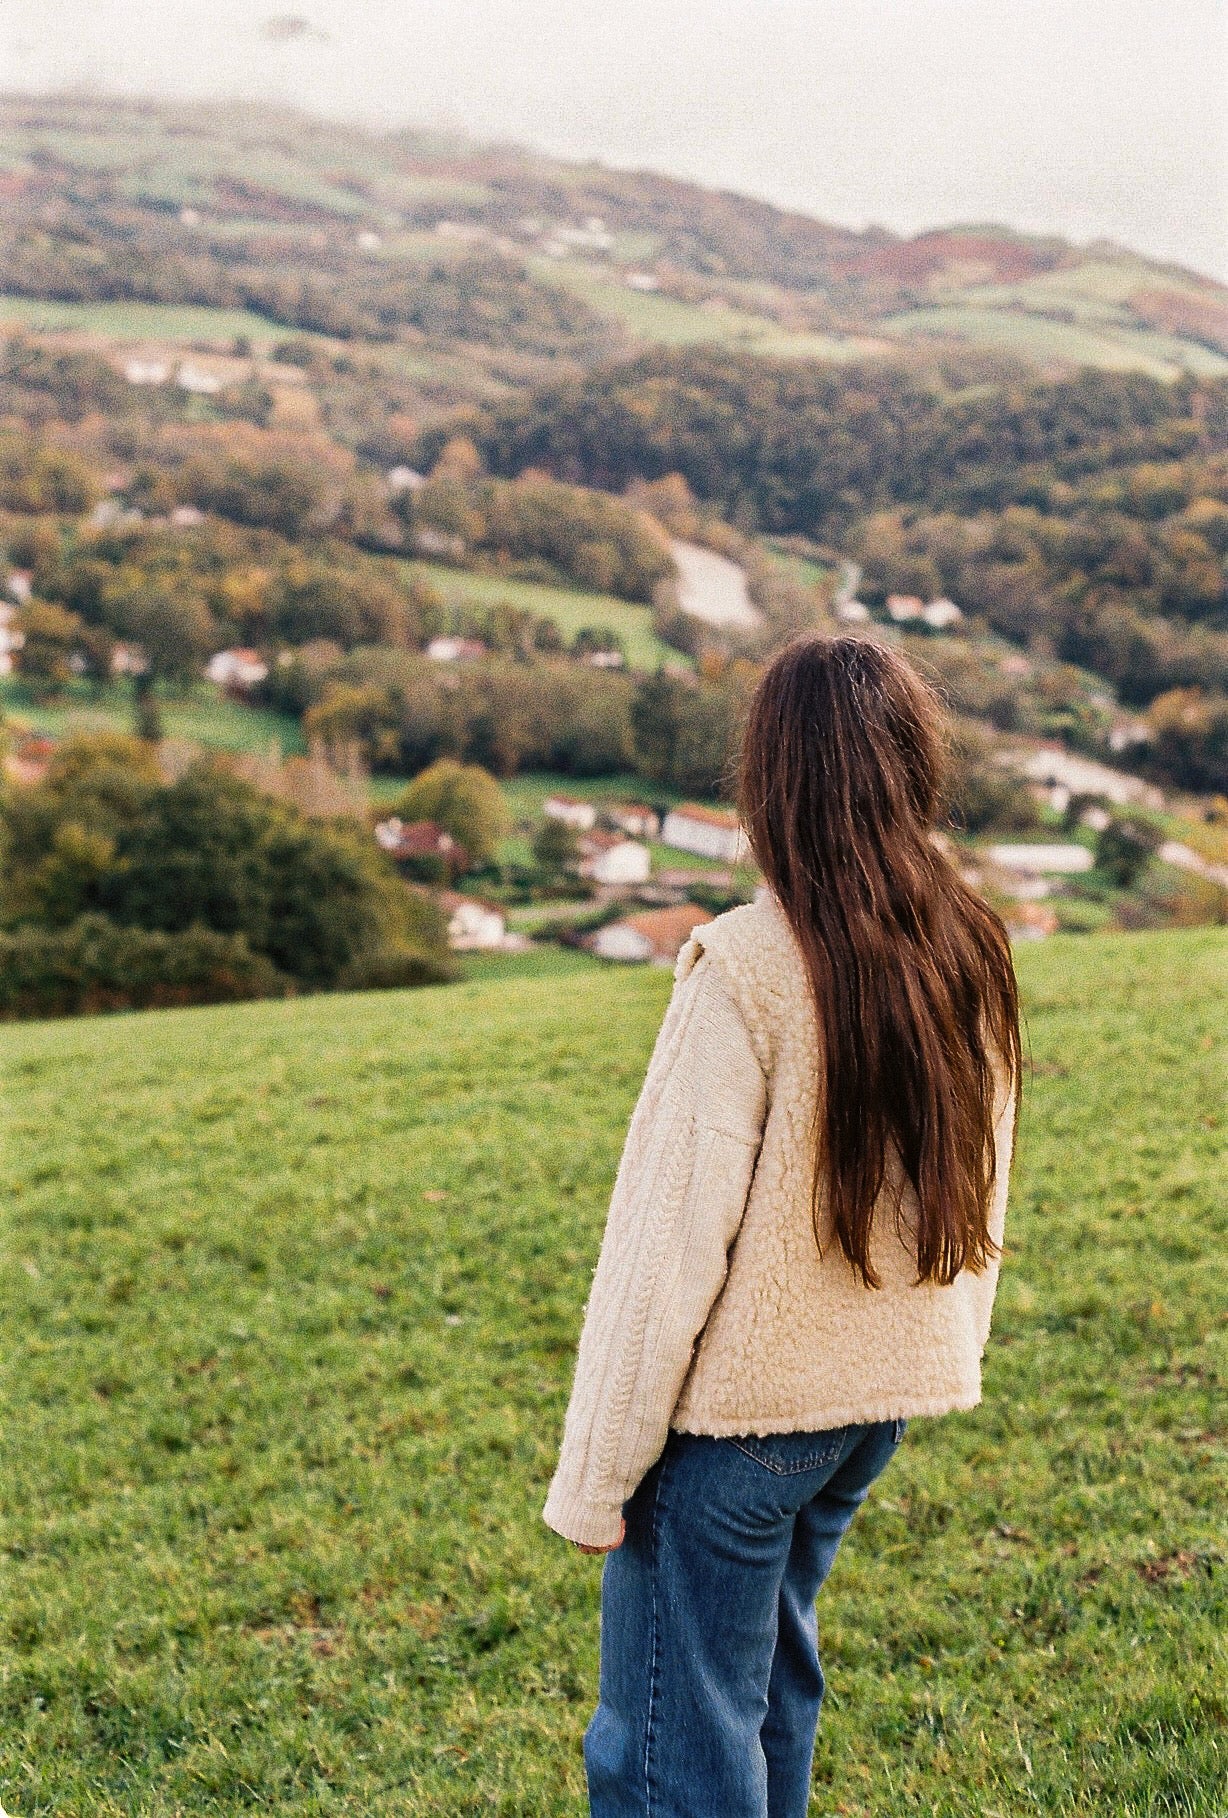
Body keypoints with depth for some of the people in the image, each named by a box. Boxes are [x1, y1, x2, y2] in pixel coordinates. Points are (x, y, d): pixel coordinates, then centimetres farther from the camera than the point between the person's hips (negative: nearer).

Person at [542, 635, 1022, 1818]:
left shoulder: (748, 968, -20)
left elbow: (670, 1243, -18)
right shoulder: (971, 955, 0)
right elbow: (977, 1201, 9)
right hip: (885, 1398, 7)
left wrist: (594, 1478, -10)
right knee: (772, 1681, 26)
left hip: (736, 1410, -7)